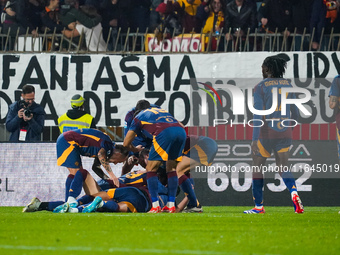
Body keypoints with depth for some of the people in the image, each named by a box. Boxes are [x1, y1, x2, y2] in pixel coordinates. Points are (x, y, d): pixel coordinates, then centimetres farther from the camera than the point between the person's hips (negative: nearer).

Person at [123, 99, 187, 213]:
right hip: (181, 131, 5)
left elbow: (126, 143, 28)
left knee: (151, 169, 5)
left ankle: (155, 206, -4)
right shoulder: (161, 110, 41)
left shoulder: (139, 116, 28)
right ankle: (171, 205, 15)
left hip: (164, 133, -5)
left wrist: (136, 150, 50)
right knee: (172, 169, 20)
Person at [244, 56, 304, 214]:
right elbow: (295, 113, 12)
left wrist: (255, 139, -14)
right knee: (283, 168, 10)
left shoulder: (261, 87, -7)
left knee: (257, 168, 11)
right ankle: (294, 192, -19)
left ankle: (258, 206, 13)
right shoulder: (288, 85, 7)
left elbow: (258, 115, -13)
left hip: (267, 131, -4)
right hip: (284, 132, 4)